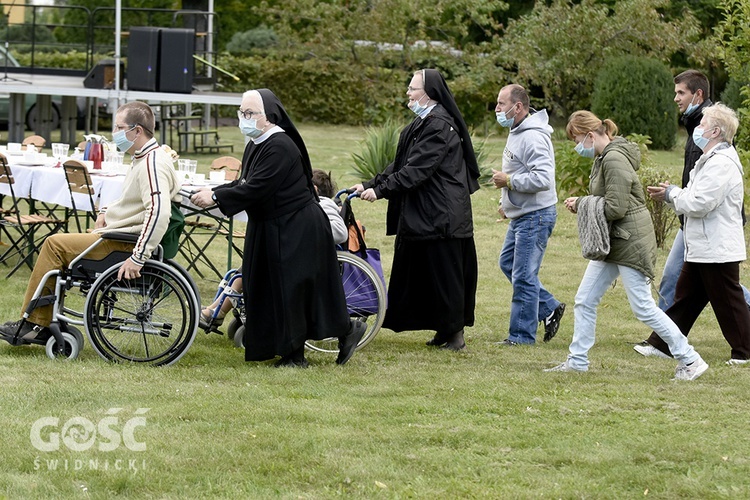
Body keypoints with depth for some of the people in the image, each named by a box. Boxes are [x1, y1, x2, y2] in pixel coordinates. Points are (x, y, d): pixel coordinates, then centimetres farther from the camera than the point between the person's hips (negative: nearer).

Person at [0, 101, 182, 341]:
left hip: (126, 244, -11)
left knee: (55, 244, -9)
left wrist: (138, 258, -36)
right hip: (122, 234, 11)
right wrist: (108, 211, 11)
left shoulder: (153, 164, -20)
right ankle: (42, 326, 10)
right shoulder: (144, 158, 14)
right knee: (56, 243, 14)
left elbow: (158, 211, -33)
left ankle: (30, 324, -2)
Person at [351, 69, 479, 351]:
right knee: (423, 272, 12)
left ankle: (454, 334, 2)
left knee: (443, 273, -4)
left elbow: (417, 169, -22)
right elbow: (401, 165, 16)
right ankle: (446, 331, 18)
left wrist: (380, 190, -23)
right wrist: (369, 185, 7)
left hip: (441, 215, -10)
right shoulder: (422, 123, 15)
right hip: (424, 212, 10)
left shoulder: (439, 126, -17)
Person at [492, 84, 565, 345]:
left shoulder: (533, 138, -22)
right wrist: (507, 202, 21)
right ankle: (549, 308, 26)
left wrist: (508, 181, -21)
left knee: (523, 276, -5)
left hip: (535, 217, -11)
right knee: (508, 263, 19)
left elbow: (542, 179, -31)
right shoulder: (516, 132, 12)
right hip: (520, 215, 11)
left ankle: (522, 336, 3)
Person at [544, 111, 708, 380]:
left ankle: (690, 360, 2)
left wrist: (580, 203, -13)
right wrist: (581, 203, 0)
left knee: (643, 307, -6)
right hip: (612, 243, 10)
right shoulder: (603, 158, 12)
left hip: (630, 241, -10)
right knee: (584, 300, 9)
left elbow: (615, 208, -23)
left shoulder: (615, 160, -20)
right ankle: (577, 360, 17)